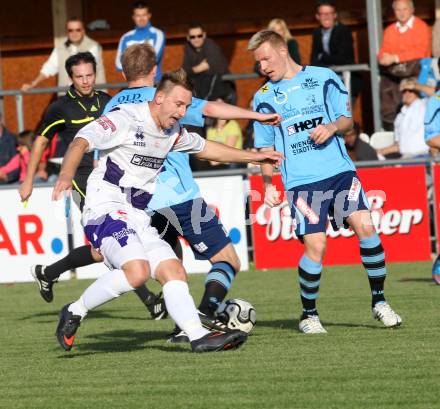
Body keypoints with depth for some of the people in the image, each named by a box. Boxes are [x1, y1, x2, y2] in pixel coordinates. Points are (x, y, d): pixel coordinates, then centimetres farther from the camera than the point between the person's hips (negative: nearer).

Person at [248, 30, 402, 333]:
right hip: (300, 181, 0)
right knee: (315, 246, -13)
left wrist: (332, 127, -13)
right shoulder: (264, 97, 12)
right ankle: (309, 315, 7)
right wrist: (268, 185, 4)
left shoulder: (324, 78, 8)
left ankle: (379, 301, -2)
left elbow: (347, 120, 9)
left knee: (364, 225, -17)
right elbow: (266, 148, 16)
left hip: (339, 169, 0)